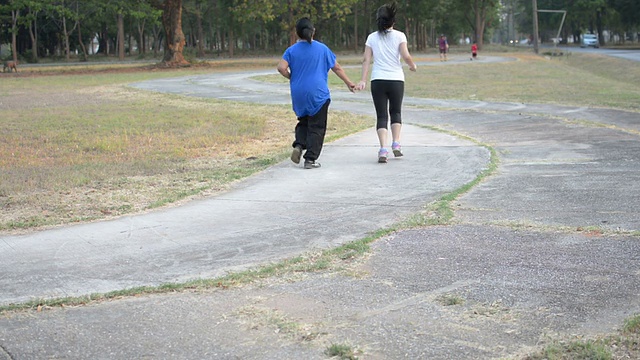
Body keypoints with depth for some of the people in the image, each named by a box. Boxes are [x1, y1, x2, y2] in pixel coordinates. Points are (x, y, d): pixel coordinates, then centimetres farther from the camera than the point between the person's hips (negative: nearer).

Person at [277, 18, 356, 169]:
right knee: (316, 127, 4)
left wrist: (292, 77, 6)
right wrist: (348, 82, 18)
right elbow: (337, 68, 6)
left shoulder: (292, 50, 1)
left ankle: (299, 145, -5)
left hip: (298, 95, 2)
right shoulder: (322, 49, 0)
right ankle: (310, 159, 1)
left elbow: (281, 68, -12)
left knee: (303, 122, 20)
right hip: (318, 94, -2)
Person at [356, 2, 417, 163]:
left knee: (381, 116, 4)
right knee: (396, 112, 19)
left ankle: (383, 149, -10)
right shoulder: (399, 36, -1)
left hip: (378, 81, 1)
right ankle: (396, 144, 6)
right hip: (396, 80, -1)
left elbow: (366, 60, 0)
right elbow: (406, 56, -10)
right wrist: (412, 65, 10)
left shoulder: (372, 37, 5)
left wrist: (363, 80, -3)